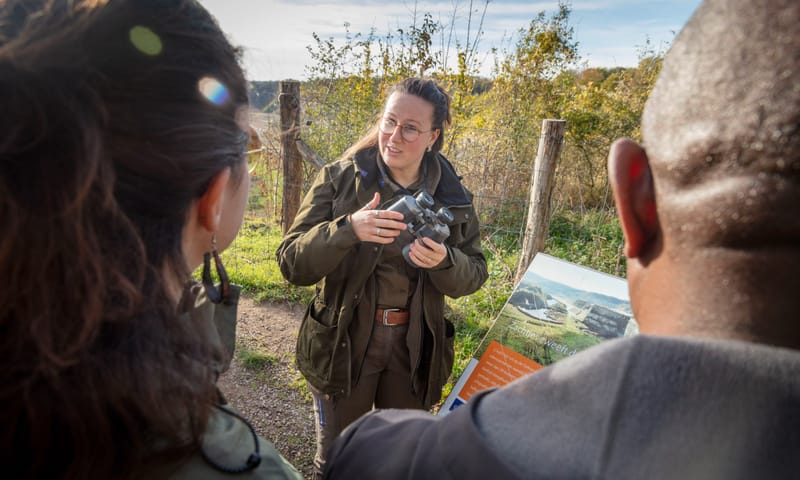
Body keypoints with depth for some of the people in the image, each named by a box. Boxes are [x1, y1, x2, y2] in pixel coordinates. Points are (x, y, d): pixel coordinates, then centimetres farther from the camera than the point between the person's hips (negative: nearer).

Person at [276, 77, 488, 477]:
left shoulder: (452, 196, -3)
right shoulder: (338, 179, -10)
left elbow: (473, 275, 2)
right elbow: (292, 263, -15)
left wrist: (444, 261, -21)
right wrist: (347, 229, -32)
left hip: (415, 348, 2)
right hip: (343, 343, -2)